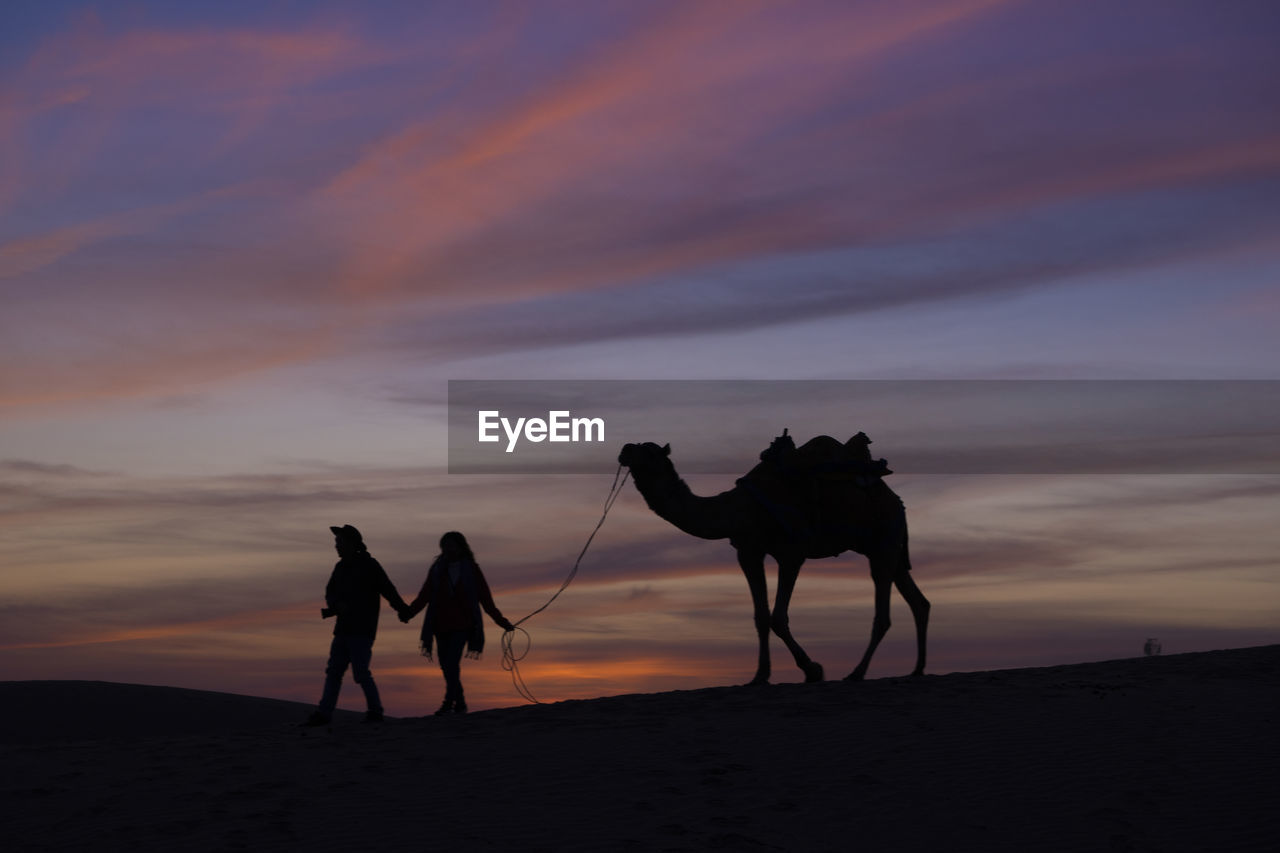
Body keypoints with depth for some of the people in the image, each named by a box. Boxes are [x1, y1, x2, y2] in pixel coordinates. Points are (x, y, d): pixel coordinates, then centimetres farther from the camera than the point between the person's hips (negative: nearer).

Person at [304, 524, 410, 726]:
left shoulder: (369, 565, -9)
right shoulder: (341, 567, 13)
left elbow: (388, 590, -6)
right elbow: (331, 592, 10)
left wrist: (403, 609, -2)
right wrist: (337, 606, -11)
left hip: (362, 630, -7)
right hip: (344, 628, 7)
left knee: (360, 672, -9)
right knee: (334, 671, 4)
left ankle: (375, 711, 4)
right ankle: (323, 714, 5)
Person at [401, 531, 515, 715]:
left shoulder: (471, 570, 4)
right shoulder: (437, 569, 10)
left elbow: (486, 599, 7)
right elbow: (424, 596, 3)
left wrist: (502, 622, 5)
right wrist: (408, 613, -12)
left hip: (462, 625, -3)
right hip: (441, 625, 3)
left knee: (451, 662, -19)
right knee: (447, 666, 3)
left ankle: (449, 701, -22)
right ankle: (460, 704, 15)